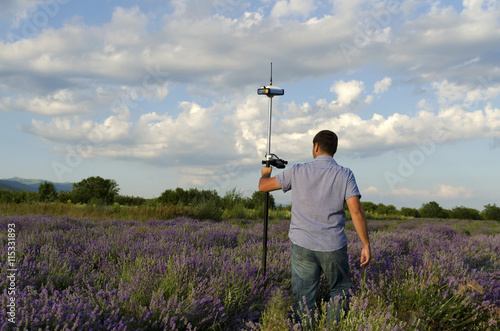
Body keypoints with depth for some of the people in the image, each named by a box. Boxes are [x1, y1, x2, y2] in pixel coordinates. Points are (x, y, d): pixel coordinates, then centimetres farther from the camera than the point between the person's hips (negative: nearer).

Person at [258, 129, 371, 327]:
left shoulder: (297, 172, 0)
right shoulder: (345, 175, -3)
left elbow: (263, 186, 9)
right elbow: (356, 211, -12)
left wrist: (265, 173, 32)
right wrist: (366, 245, -6)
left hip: (302, 246, 0)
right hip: (333, 247, 0)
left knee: (303, 298, 6)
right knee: (340, 290, 19)